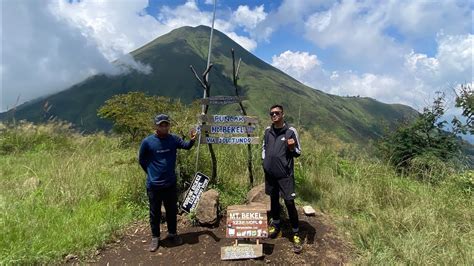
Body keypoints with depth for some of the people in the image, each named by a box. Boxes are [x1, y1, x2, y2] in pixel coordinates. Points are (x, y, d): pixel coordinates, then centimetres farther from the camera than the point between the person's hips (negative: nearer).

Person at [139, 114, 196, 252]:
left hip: (171, 183, 3)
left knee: (172, 210, 17)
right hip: (154, 184, -2)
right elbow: (141, 160, 0)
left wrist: (192, 140, -34)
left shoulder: (173, 139, -4)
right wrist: (151, 172, 5)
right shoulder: (147, 142, -12)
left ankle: (172, 233, 37)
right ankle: (155, 238, 31)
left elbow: (186, 146, -13)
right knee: (155, 212, 13)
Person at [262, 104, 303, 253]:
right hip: (270, 173, 5)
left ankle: (296, 234, 10)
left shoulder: (291, 131, -8)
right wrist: (264, 160, 9)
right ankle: (276, 226, 35)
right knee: (274, 200, 17)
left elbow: (298, 153, -2)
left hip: (285, 174, -5)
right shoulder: (268, 131, 5)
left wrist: (291, 148, -22)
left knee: (289, 203, -5)